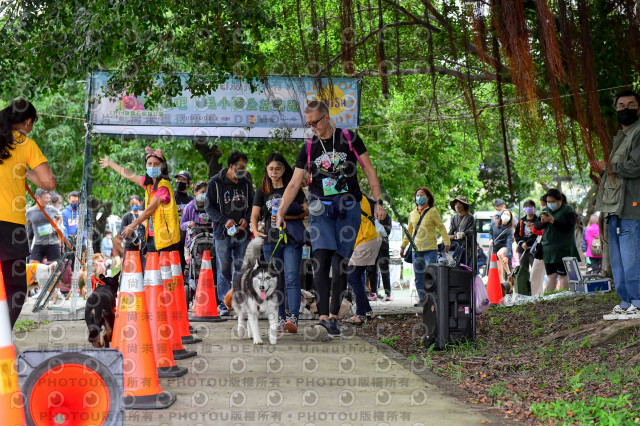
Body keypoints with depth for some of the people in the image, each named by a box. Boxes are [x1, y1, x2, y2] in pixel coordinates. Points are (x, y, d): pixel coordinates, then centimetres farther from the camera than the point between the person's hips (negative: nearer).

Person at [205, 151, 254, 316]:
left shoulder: (246, 183, 9)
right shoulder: (215, 183, -3)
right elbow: (209, 207, -2)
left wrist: (246, 219, -2)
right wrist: (225, 220, -13)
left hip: (242, 233, 3)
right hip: (223, 233, -3)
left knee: (240, 268, 5)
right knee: (224, 269, -1)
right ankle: (224, 303, 7)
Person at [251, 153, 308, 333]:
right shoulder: (262, 192, 13)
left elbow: (306, 211, 2)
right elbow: (254, 215, 5)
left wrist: (285, 216, -10)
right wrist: (255, 231, -15)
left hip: (292, 239, -3)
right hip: (271, 239, 3)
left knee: (292, 278, -14)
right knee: (277, 281, 7)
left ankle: (293, 318, -24)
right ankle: (280, 319, 12)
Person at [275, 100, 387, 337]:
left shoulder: (349, 139, 4)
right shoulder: (309, 148, 7)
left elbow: (369, 170, 6)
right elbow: (294, 184, 6)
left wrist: (378, 202, -2)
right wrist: (280, 213, -4)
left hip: (348, 207, 0)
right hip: (320, 208, 1)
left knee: (342, 262, 0)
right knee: (321, 258, -16)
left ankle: (334, 316, 9)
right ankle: (323, 317, -21)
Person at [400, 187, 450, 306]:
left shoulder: (432, 211, -1)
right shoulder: (412, 213, 13)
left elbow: (441, 227, -1)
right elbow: (409, 231, 22)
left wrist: (447, 242, -9)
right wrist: (403, 246, 23)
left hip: (430, 248, -5)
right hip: (416, 249, 5)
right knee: (418, 276, 6)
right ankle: (422, 299, 13)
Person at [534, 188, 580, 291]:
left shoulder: (568, 210, -2)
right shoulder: (546, 210, 15)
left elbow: (568, 227, -15)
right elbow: (536, 226, 12)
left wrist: (553, 221, -22)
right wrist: (542, 222, -10)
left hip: (563, 249, -5)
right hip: (548, 249, 5)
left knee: (562, 275, -6)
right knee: (551, 276, 5)